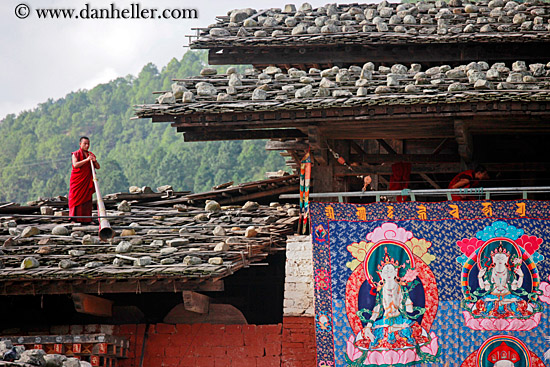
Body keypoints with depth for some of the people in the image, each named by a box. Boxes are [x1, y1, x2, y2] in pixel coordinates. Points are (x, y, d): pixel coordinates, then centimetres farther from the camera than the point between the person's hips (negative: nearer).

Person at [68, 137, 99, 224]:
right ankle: (74, 219, -7)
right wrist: (87, 160, -22)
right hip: (77, 181, -5)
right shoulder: (76, 154, 0)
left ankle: (87, 219, 2)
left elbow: (98, 167, 11)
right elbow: (75, 165, -17)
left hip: (87, 181, 5)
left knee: (87, 200, 1)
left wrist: (95, 161, -10)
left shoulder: (91, 154, 15)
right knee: (76, 199, -7)